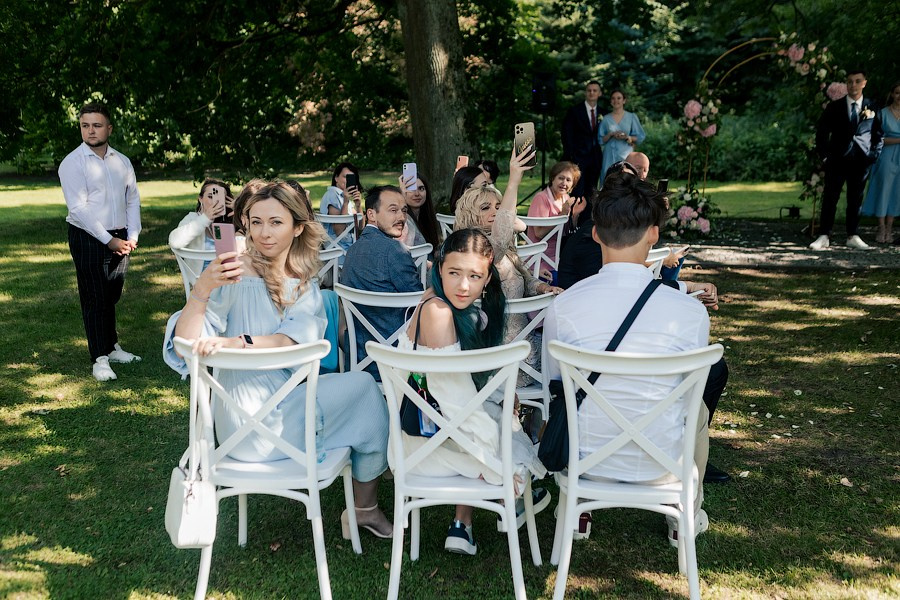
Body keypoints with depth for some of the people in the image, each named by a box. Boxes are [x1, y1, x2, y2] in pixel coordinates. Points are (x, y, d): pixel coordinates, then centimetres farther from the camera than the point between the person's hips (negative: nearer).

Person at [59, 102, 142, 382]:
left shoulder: (122, 161, 9)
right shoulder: (73, 163, -8)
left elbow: (133, 199, 10)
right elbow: (79, 209, -14)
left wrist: (132, 236, -2)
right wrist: (108, 240, -16)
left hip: (119, 238, 5)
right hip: (88, 238, -4)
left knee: (112, 296, 13)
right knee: (95, 299, -1)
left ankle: (112, 348, 26)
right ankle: (99, 359, 6)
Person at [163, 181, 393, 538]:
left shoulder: (304, 283, 6)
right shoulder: (237, 274, -13)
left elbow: (299, 338, -14)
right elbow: (186, 342, -23)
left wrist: (236, 343, -29)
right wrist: (202, 288, -40)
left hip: (288, 395, 6)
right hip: (250, 417, -6)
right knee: (363, 386, -6)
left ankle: (365, 509, 20)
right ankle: (363, 507, 15)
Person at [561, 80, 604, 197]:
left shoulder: (601, 113, 10)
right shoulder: (574, 111, -1)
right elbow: (567, 135, -4)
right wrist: (570, 158, -10)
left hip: (595, 158, 4)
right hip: (578, 156, -4)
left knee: (590, 192, 4)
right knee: (577, 193, -9)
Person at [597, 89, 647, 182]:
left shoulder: (632, 117, 6)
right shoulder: (606, 119, 8)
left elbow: (640, 137, 5)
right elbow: (600, 140, 7)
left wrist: (627, 137, -12)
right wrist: (611, 134, -10)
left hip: (625, 155, -1)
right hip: (610, 156, 1)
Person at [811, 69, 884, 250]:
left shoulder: (872, 107, 6)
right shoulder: (834, 107, 2)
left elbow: (878, 133, 10)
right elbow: (821, 132, 4)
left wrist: (874, 154, 1)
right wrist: (824, 155, -3)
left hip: (861, 161, 1)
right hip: (837, 160, -1)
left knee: (855, 199, 7)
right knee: (830, 198, -2)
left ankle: (852, 236, 14)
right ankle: (824, 236, 0)